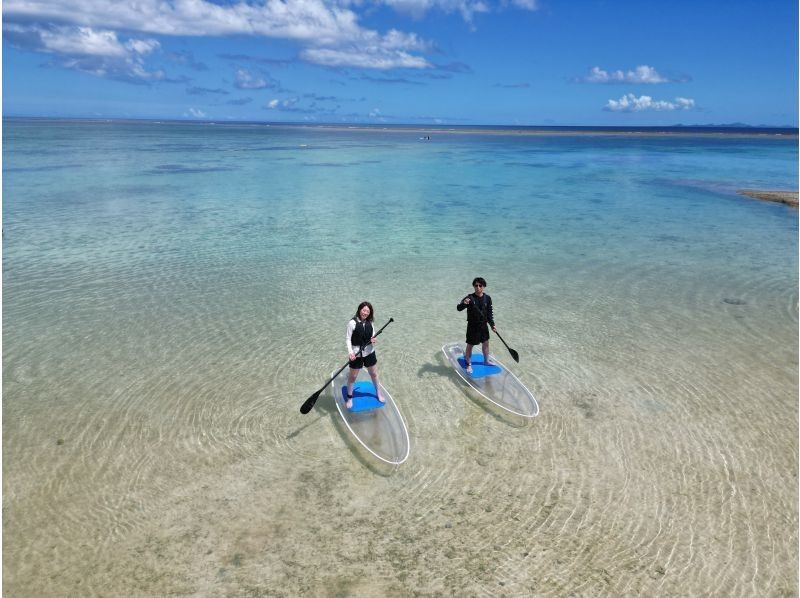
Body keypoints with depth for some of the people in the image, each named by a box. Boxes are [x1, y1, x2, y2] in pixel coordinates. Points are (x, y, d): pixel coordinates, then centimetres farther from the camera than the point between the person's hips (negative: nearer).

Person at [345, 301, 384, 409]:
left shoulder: (369, 323, -1)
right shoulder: (352, 323, -16)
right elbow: (348, 338, -14)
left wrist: (373, 339, -13)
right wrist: (350, 352, -25)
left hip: (369, 352, 5)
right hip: (356, 354, -4)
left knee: (374, 374, 18)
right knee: (352, 377, 8)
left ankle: (378, 393, 39)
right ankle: (349, 398, 27)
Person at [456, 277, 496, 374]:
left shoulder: (487, 298, -2)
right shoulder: (470, 298, -16)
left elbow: (489, 312, 7)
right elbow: (459, 308, -24)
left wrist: (492, 325, 7)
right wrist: (463, 304, -46)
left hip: (483, 325, 5)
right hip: (472, 326, -5)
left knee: (485, 343, 19)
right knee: (470, 345, 3)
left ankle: (486, 360, 40)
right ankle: (469, 364, 19)